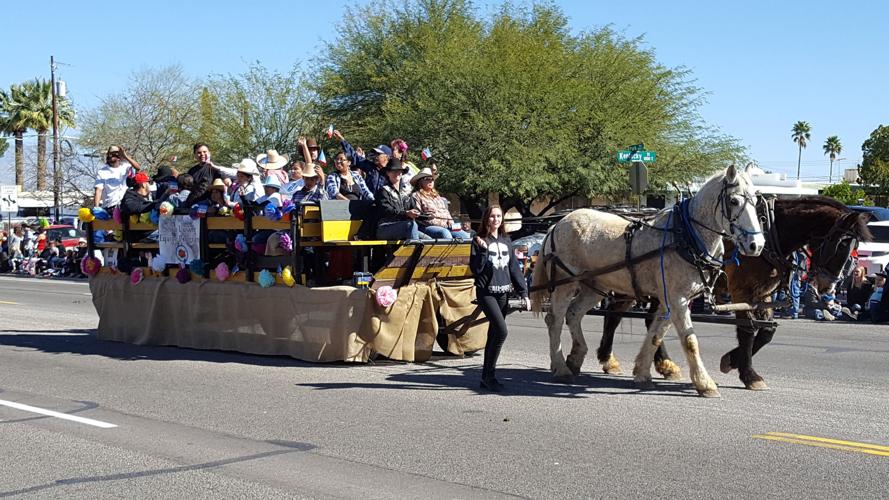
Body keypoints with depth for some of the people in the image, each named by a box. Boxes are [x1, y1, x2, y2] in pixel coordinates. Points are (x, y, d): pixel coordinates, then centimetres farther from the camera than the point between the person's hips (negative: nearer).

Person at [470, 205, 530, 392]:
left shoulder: (506, 241, 12)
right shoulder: (479, 240, -2)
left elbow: (514, 268, 12)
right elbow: (475, 269, -9)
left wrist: (523, 293, 7)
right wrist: (483, 249, -20)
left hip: (503, 293, 5)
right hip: (486, 293, -5)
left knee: (494, 334, 9)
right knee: (501, 331, -19)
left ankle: (486, 377, 18)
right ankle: (489, 375, -9)